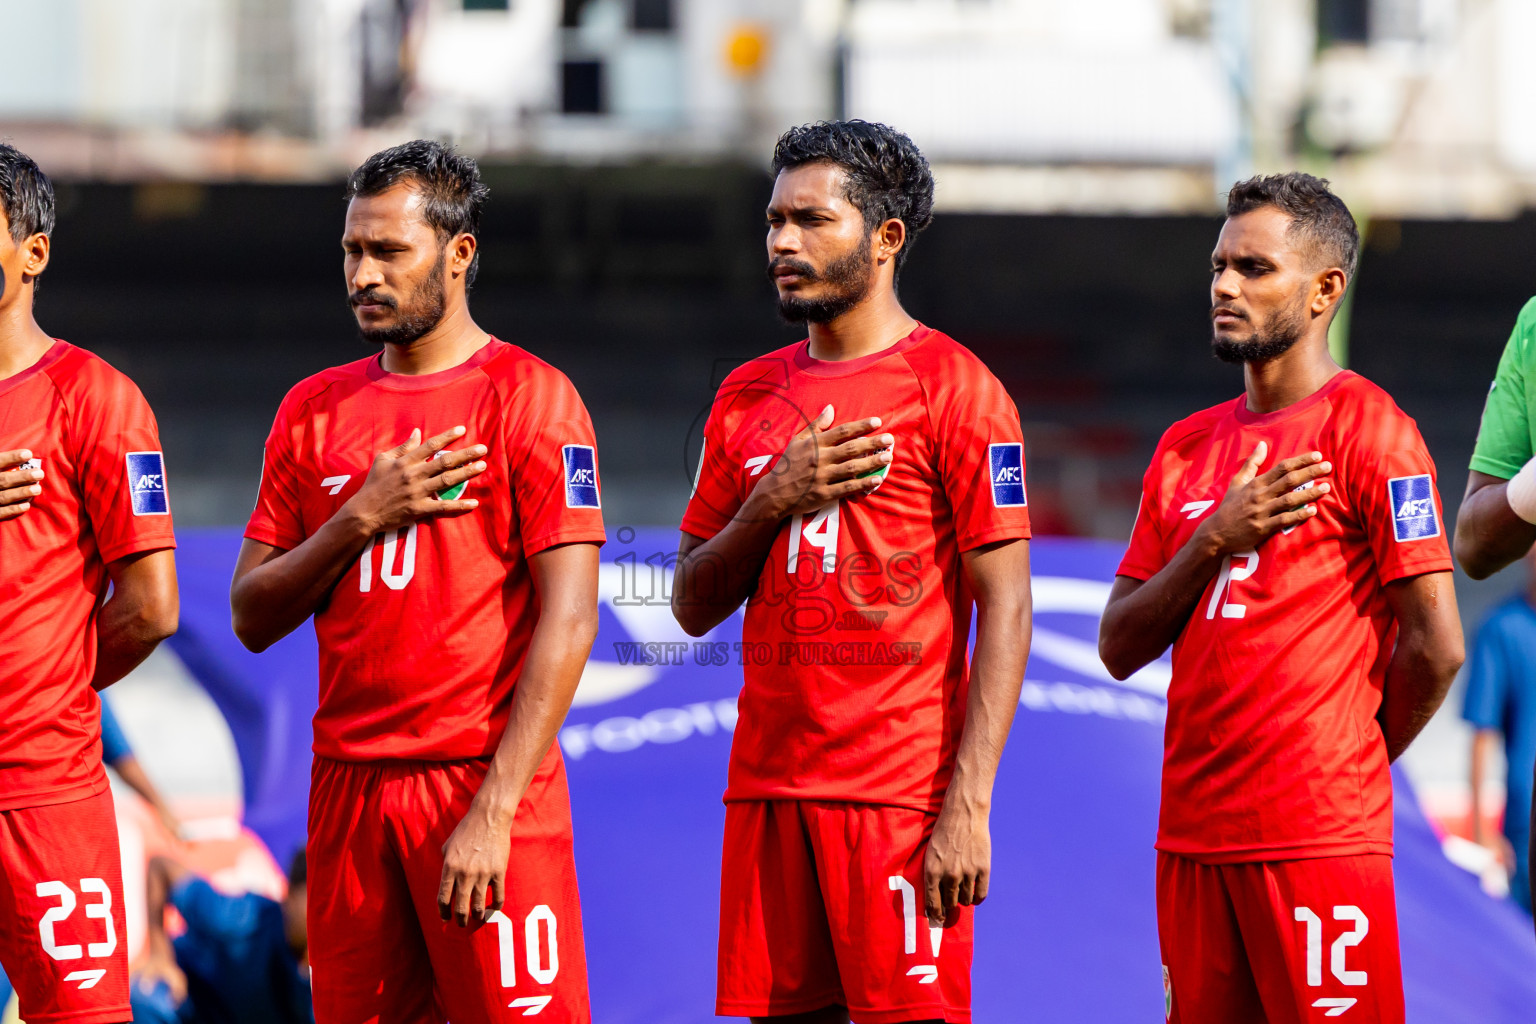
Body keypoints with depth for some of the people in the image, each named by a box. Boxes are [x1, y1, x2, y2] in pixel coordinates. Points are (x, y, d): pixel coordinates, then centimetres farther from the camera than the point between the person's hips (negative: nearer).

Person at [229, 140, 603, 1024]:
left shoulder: (530, 397, -4)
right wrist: (361, 516, -6)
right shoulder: (315, 410, 13)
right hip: (348, 779, 5)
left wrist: (494, 809, -17)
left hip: (486, 780, -5)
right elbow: (253, 617, 11)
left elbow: (568, 619, -11)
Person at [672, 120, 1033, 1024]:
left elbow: (1006, 611, -9)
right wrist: (774, 500, -4)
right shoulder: (748, 397, 15)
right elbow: (694, 606, 15)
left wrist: (969, 808, -17)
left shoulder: (955, 389, -4)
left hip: (903, 795, -6)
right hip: (767, 786, 6)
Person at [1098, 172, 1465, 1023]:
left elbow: (1435, 646, -10)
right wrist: (1211, 543, -5)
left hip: (1320, 839, -7)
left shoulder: (1367, 428, -5)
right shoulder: (1186, 447, 16)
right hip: (1191, 832, 7)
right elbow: (1119, 649, 10)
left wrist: (1352, 762, 3)